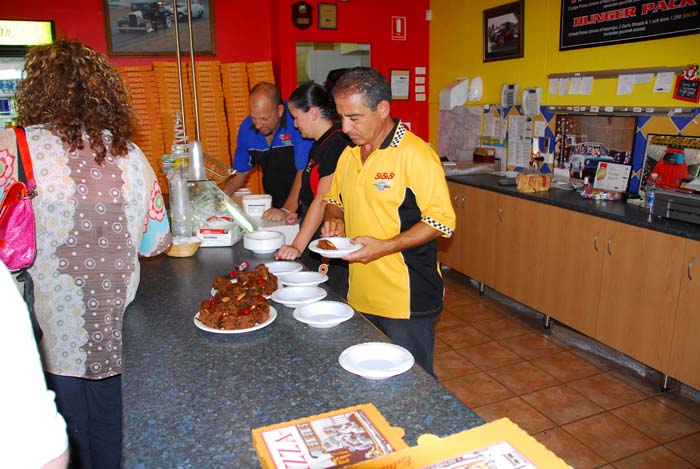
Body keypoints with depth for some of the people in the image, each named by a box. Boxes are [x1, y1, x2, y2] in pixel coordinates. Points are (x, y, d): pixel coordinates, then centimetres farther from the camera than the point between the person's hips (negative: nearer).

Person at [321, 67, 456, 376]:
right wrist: (335, 219, -1)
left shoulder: (415, 154, -15)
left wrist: (384, 247, -24)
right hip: (360, 296, 7)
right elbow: (333, 199, 21)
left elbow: (441, 221, -16)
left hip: (407, 300, -7)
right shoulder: (349, 153, 8)